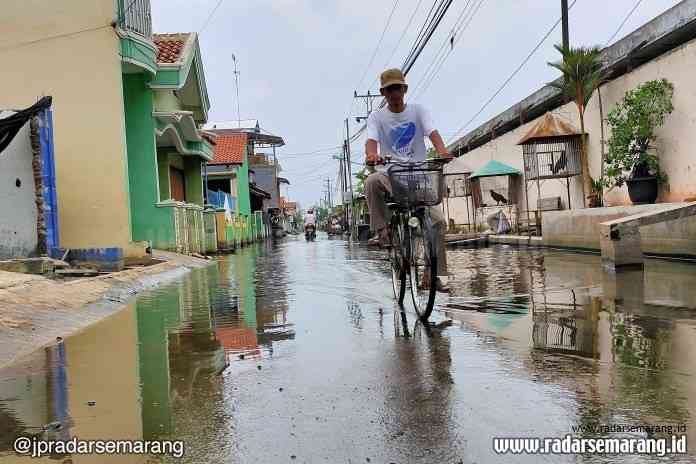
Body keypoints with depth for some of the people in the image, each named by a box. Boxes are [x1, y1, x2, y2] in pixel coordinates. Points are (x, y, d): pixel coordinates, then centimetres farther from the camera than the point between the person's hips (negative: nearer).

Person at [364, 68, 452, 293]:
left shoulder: (417, 111, 5)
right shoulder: (377, 116, 3)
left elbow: (432, 133, -12)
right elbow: (371, 140, -16)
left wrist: (441, 150, -35)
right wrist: (371, 154, -41)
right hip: (390, 175, -1)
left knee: (439, 221, -10)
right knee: (372, 181, -37)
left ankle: (434, 275, 3)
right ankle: (381, 232, -22)